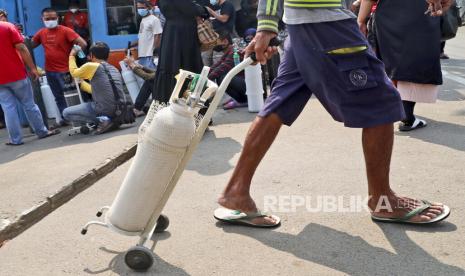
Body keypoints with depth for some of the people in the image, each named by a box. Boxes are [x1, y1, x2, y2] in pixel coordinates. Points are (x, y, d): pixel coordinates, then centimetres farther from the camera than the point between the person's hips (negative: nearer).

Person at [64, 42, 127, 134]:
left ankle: (101, 120, -8)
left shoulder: (91, 66, -5)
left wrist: (72, 56, 32)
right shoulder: (114, 69, 16)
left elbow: (74, 72, 16)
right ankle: (114, 119, 11)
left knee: (66, 113, 5)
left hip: (105, 109, -8)